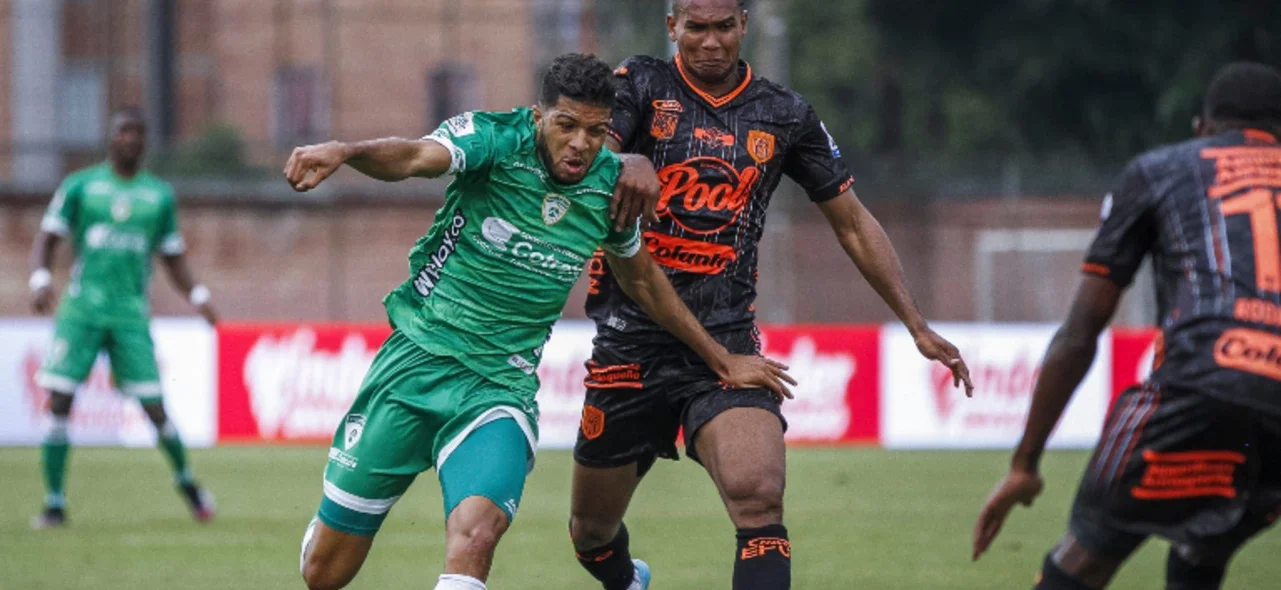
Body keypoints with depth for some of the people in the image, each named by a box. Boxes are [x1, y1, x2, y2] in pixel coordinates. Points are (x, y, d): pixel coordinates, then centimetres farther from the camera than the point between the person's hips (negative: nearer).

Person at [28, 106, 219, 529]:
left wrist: (197, 296, 0)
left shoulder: (160, 195, 11)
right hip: (81, 310, -1)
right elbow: (47, 240, 4)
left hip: (131, 314, 1)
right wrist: (41, 279, -15)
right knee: (59, 401, -10)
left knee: (154, 407, -4)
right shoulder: (80, 186, 6)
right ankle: (54, 502, -1)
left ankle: (185, 479, 23)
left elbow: (173, 259, 17)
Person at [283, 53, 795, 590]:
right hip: (416, 359, -1)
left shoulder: (608, 184, 0)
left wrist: (721, 360, 25)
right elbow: (415, 157, -33)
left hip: (499, 385, 1)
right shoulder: (495, 138, -13)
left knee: (475, 535, -30)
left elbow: (643, 280, 19)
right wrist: (344, 153, -56)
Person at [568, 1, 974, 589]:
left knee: (760, 501, -26)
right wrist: (628, 162, -42)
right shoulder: (641, 85, 0)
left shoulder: (785, 116, 7)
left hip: (725, 341, 0)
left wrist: (917, 326, 11)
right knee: (592, 533, 13)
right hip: (629, 338, 0)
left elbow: (853, 223, 15)